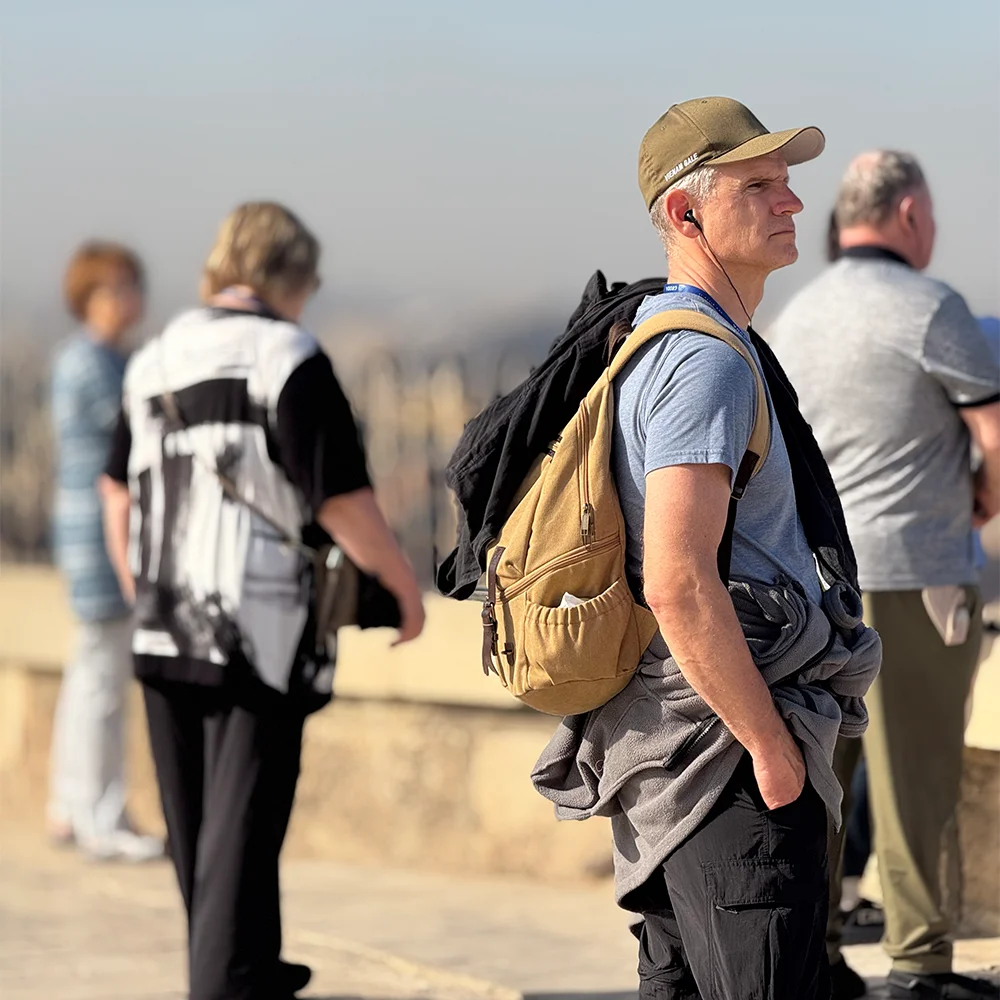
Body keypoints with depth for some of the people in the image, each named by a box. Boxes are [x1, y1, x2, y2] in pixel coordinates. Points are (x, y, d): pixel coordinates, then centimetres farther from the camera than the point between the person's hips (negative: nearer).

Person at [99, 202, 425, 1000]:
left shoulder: (156, 360, 10)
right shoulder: (289, 359, -11)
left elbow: (118, 493, 16)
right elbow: (345, 504, -14)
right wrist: (407, 588, 0)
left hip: (165, 634, 7)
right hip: (258, 634, -7)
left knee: (195, 822, 17)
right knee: (243, 823, -3)